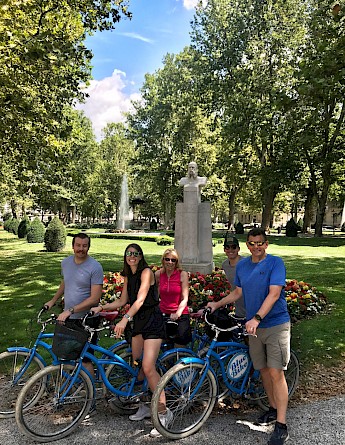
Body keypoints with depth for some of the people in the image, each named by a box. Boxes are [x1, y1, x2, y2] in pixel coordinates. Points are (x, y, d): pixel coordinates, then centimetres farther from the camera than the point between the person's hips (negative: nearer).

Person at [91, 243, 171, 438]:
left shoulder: (146, 272, -12)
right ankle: (145, 407, 27)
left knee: (148, 368, -15)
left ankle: (164, 412, -3)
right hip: (138, 321, 8)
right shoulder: (128, 276, 12)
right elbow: (123, 301, 14)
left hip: (153, 321, -8)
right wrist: (101, 307, 4)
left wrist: (125, 319, -34)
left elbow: (140, 299, -24)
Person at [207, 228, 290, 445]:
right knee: (264, 370, 16)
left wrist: (256, 318, -31)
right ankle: (273, 409, 35)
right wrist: (217, 304, 10)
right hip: (254, 326, 6)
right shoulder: (242, 265, 6)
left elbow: (274, 293, -22)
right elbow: (238, 292, 16)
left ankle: (281, 425, 5)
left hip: (276, 324, -5)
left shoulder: (275, 262, -12)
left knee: (276, 372, -6)